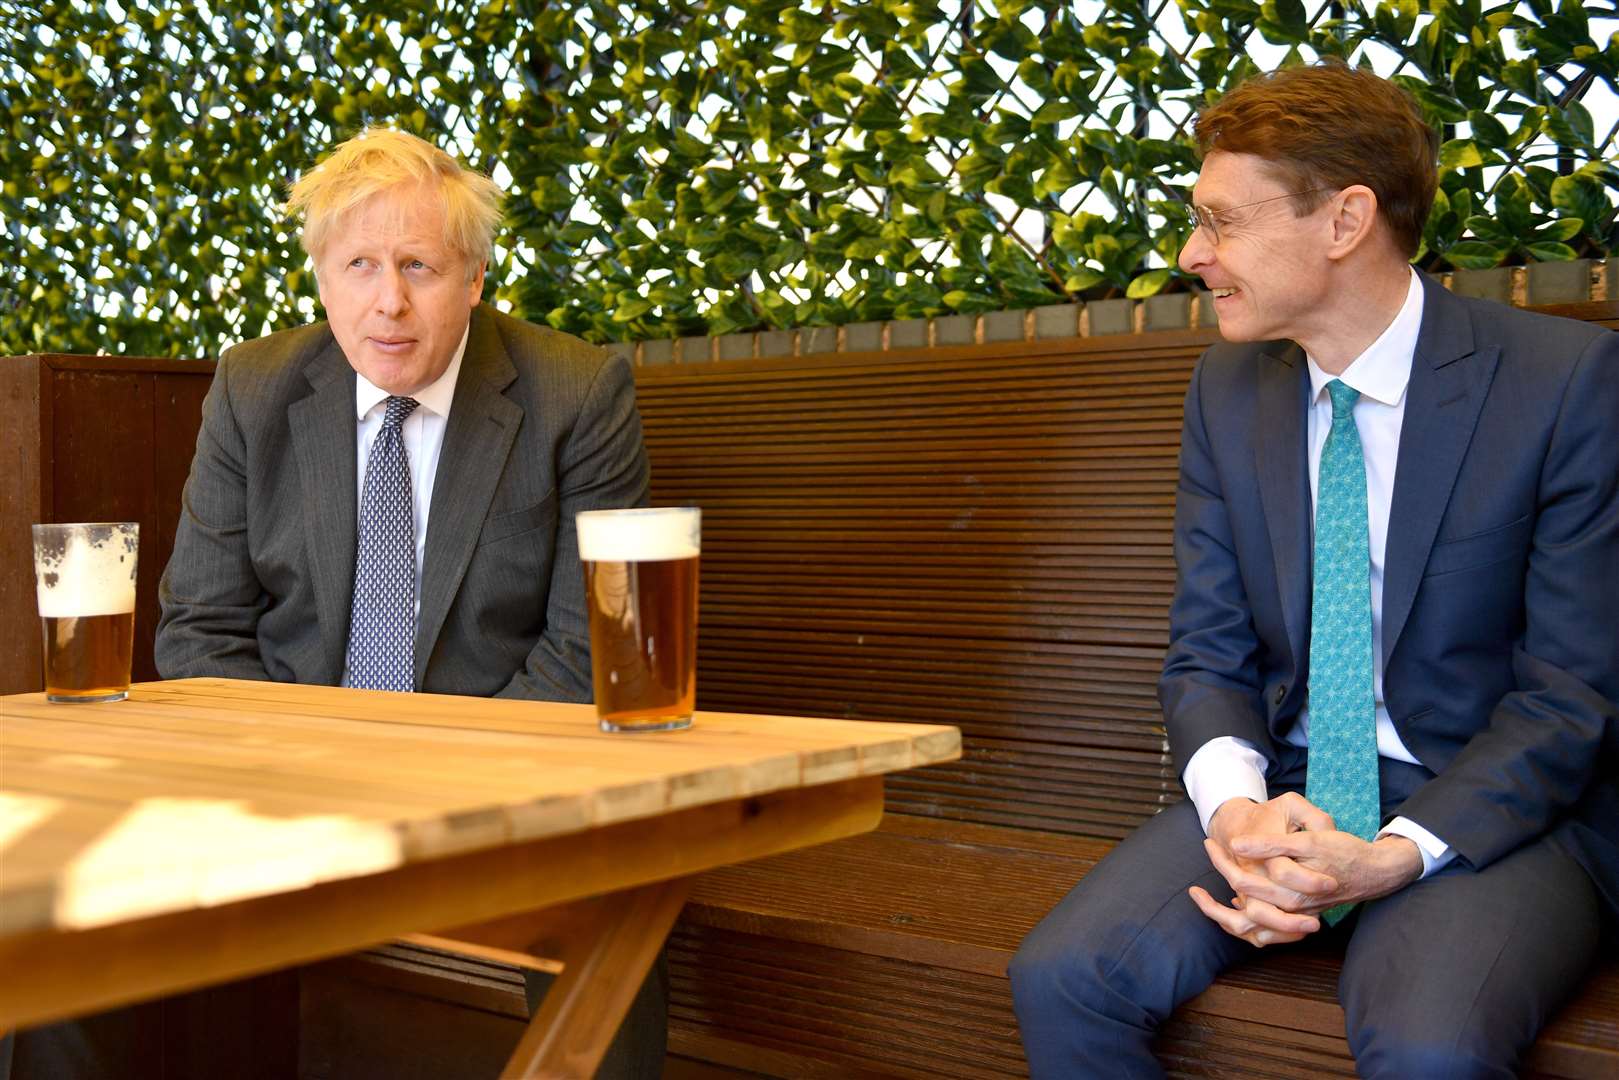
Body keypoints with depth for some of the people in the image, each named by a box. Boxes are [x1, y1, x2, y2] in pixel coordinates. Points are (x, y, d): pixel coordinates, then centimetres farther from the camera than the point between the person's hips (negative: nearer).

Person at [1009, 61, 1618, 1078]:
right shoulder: (1228, 389, 5)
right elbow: (1207, 651, 5)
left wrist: (1391, 858, -22)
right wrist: (1235, 804, -16)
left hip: (1496, 807, -4)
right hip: (1278, 790, 4)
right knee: (1061, 978, -19)